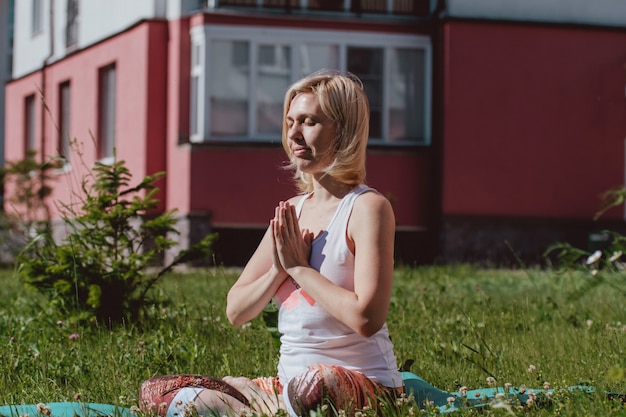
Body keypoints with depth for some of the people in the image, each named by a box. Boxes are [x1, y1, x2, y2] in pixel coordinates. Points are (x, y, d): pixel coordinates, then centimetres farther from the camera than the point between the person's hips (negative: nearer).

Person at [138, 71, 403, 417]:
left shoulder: (367, 208, -8)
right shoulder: (290, 213, 13)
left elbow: (366, 318, -21)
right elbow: (236, 311, 14)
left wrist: (299, 268, -11)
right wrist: (279, 270, -5)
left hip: (363, 385, -7)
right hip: (288, 385, 8)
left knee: (311, 386, -44)